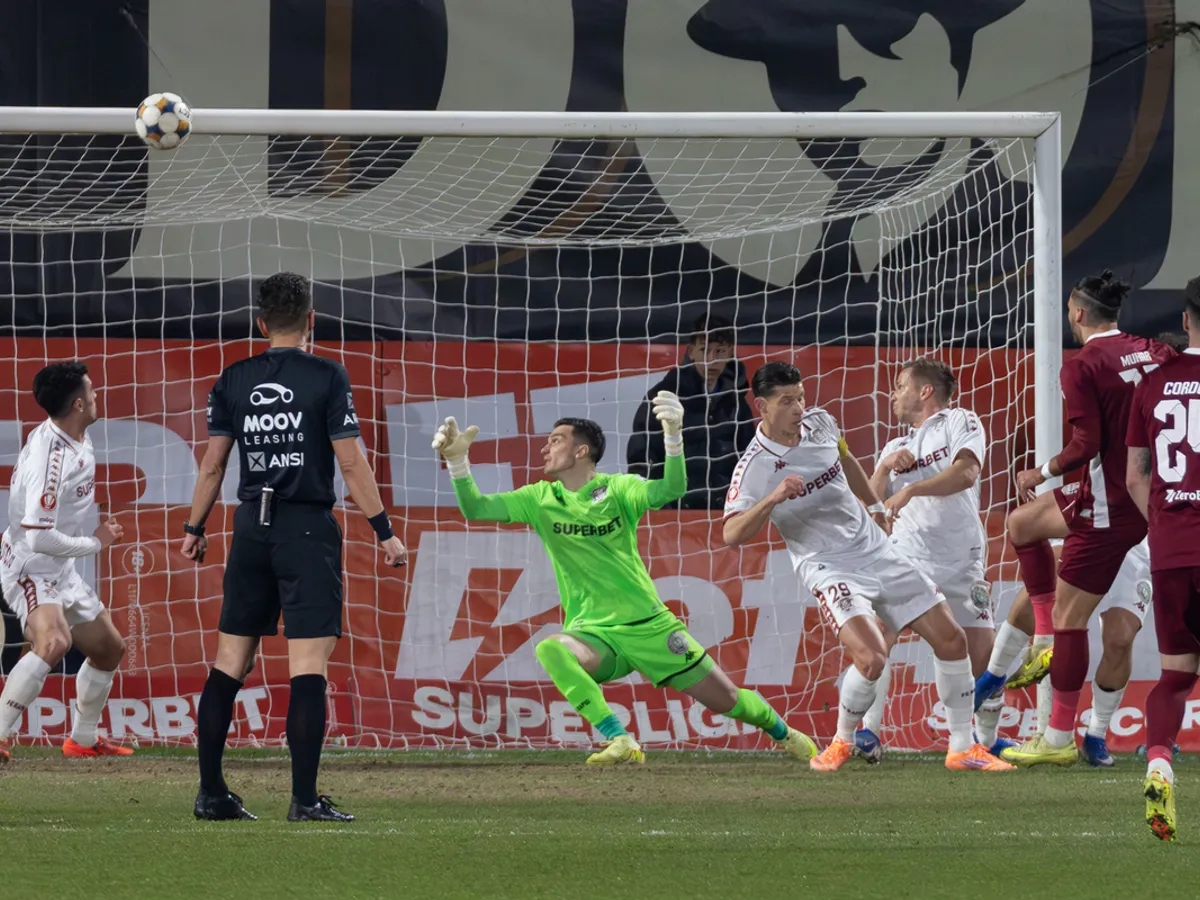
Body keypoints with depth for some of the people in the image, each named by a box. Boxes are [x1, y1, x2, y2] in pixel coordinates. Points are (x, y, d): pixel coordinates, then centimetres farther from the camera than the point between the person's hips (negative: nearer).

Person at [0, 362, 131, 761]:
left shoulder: (77, 439, 3)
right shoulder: (51, 458, -28)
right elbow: (39, 536, -29)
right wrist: (95, 543, -16)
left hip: (60, 571, 10)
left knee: (109, 648, 18)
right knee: (54, 640, -35)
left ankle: (83, 739, 33)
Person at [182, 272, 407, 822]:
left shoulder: (234, 381, 6)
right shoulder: (326, 378, -6)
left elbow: (213, 463, 9)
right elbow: (350, 464, -7)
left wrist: (194, 529, 20)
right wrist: (384, 532, -2)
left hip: (252, 529, 5)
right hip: (308, 529, -5)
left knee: (230, 662, 10)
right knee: (308, 667, -6)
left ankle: (211, 792, 10)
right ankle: (304, 799, -11)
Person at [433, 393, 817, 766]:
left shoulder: (618, 489, -4)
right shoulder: (540, 499, 5)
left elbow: (671, 489, -22)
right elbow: (475, 508, 0)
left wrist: (673, 435, -37)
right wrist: (457, 460, -15)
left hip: (649, 626, -1)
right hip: (593, 633, 1)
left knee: (727, 700, 1)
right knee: (550, 650, -34)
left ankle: (784, 734, 34)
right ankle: (619, 741, -34)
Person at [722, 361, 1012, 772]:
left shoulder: (819, 423, 1)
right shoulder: (754, 468, -16)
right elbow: (732, 534, -28)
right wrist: (773, 498, -41)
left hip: (876, 550, 6)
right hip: (830, 568, -6)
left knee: (951, 639, 2)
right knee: (872, 658, -27)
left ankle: (963, 748, 17)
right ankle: (842, 744, 1)